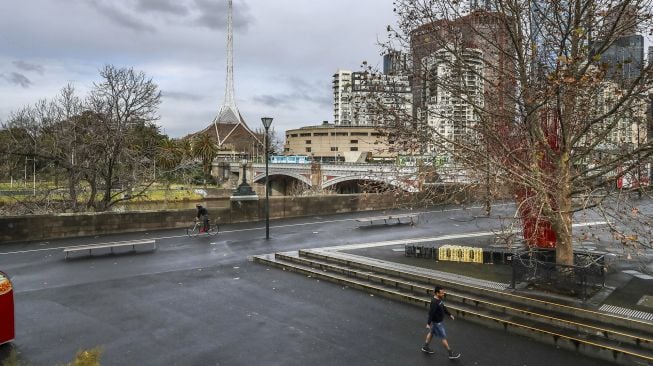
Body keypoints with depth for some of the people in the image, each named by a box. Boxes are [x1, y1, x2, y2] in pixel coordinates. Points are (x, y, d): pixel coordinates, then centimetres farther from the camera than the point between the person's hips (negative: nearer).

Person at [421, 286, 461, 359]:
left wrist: (449, 314, 21)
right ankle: (451, 354, 14)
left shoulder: (440, 299, -2)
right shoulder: (434, 302, -32)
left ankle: (425, 347, 39)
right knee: (444, 337, 2)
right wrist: (428, 323, -26)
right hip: (437, 323, -9)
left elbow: (443, 308, 14)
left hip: (440, 320, 10)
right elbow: (431, 313, -29)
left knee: (431, 333, 23)